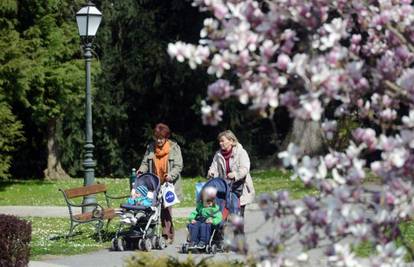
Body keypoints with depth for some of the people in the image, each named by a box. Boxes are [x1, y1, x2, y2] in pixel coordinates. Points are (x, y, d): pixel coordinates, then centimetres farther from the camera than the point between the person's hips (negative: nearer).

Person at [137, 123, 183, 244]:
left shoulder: (174, 148, 1)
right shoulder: (150, 147, 11)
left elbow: (178, 166, -4)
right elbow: (145, 163, 16)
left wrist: (170, 175, -21)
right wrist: (141, 171, -5)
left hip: (168, 184, -3)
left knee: (166, 209, -10)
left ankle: (167, 236, -5)